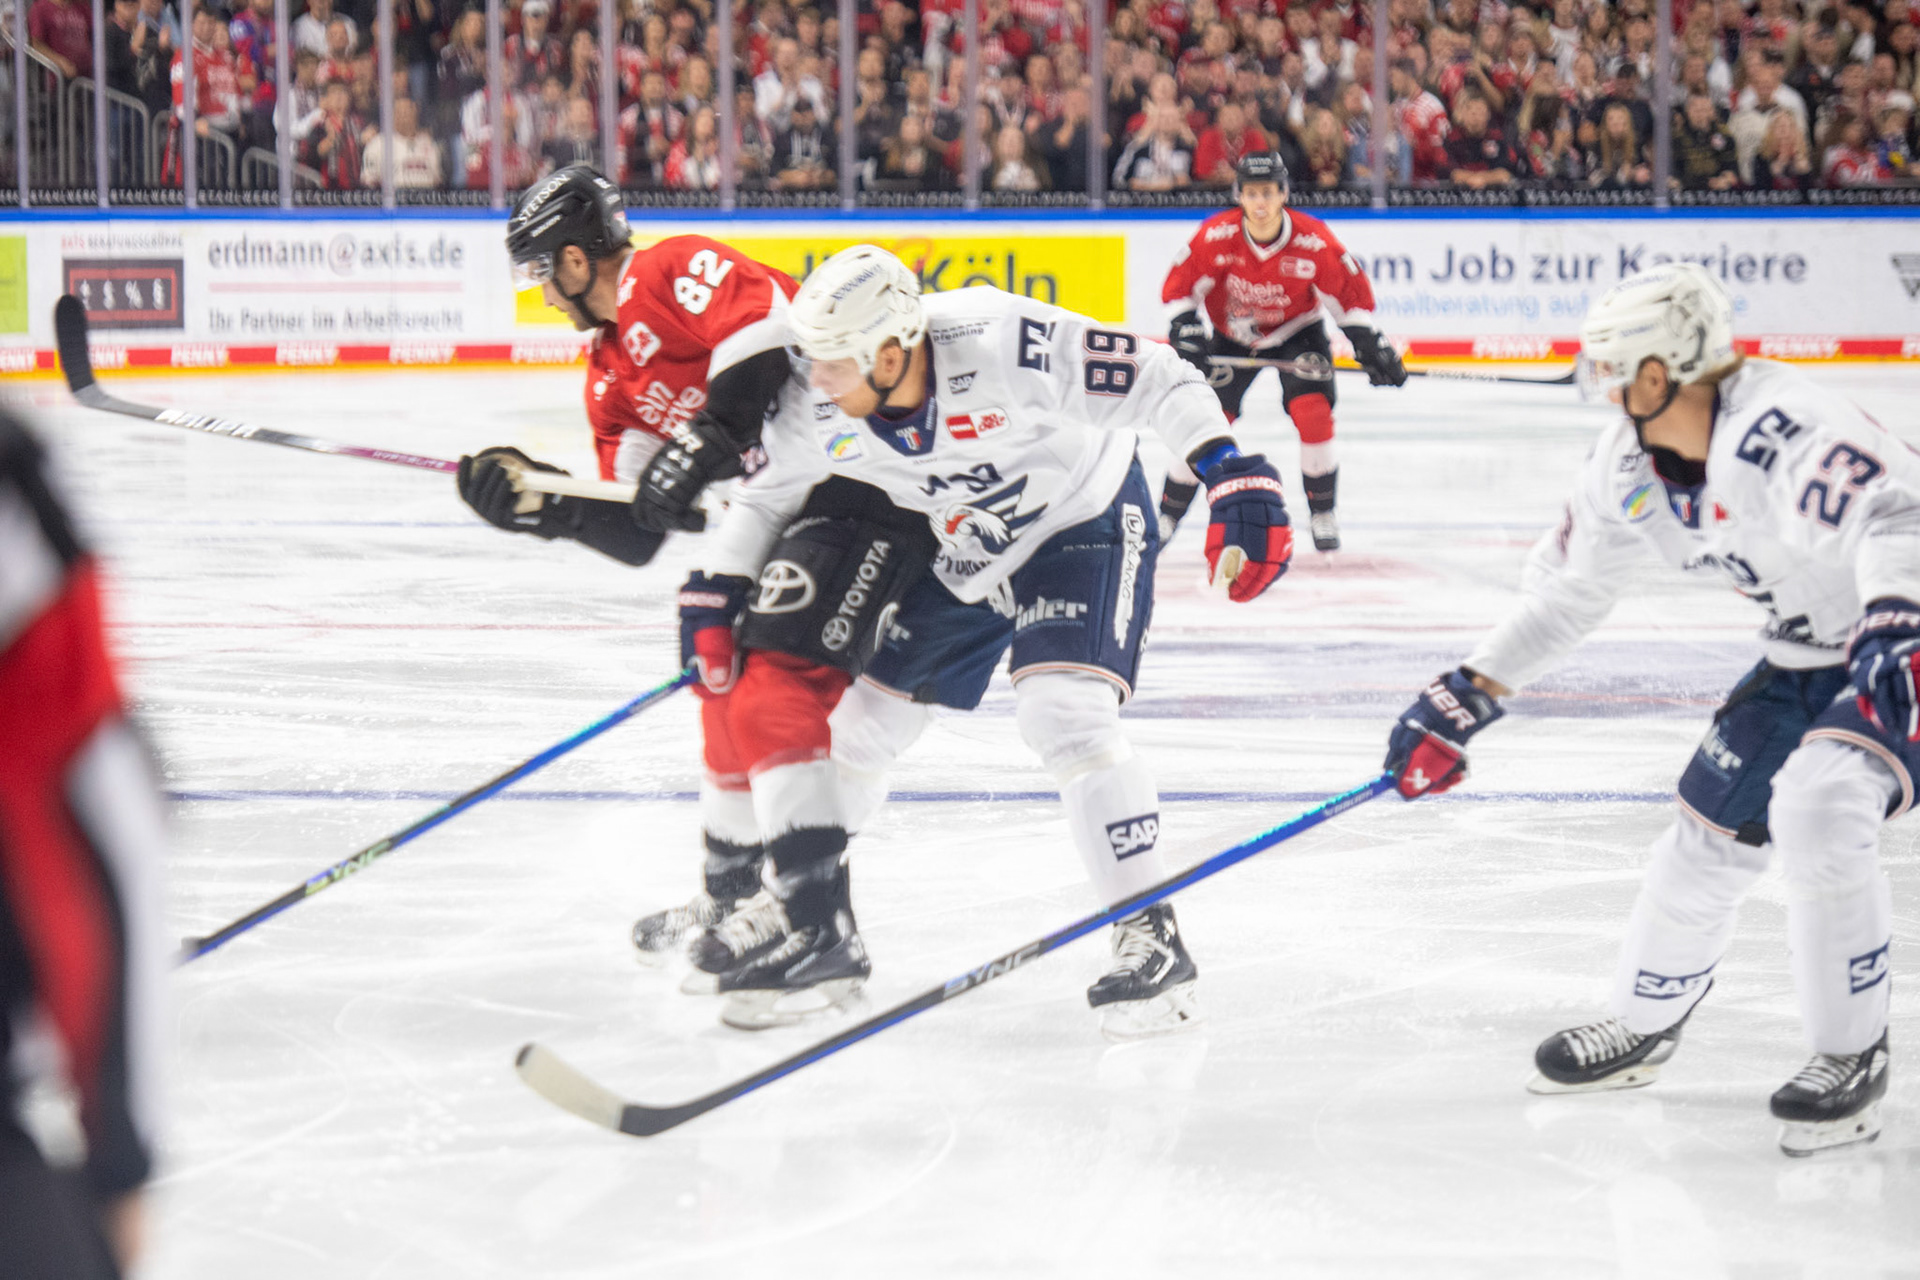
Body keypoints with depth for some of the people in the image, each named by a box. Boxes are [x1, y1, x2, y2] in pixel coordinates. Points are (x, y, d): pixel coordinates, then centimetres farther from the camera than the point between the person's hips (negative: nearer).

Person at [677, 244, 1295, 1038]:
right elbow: (766, 494, 4)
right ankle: (811, 923, 24)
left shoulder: (1001, 344, -36)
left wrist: (1233, 477, -36)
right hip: (955, 556, 6)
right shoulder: (816, 415, -18)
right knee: (850, 723, 6)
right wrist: (714, 589, -4)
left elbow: (1158, 386, -29)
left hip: (1082, 529, -6)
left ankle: (1153, 940, -17)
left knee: (1064, 715, -26)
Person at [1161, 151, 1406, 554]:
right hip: (1232, 337, 1)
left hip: (1296, 332, -1)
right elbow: (1179, 287, -13)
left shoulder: (1314, 241, -24)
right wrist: (1186, 335, -24)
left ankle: (1322, 512, -1)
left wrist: (1370, 347, -13)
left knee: (1312, 413, -19)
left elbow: (1351, 294, -12)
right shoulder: (1215, 236, -24)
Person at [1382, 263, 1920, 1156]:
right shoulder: (1631, 467, -3)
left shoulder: (1779, 429, -31)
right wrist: (1465, 700, 7)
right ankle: (1643, 1025, 35)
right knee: (1712, 827, 12)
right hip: (1804, 655, 9)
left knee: (1816, 812, -26)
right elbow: (1567, 588, 9)